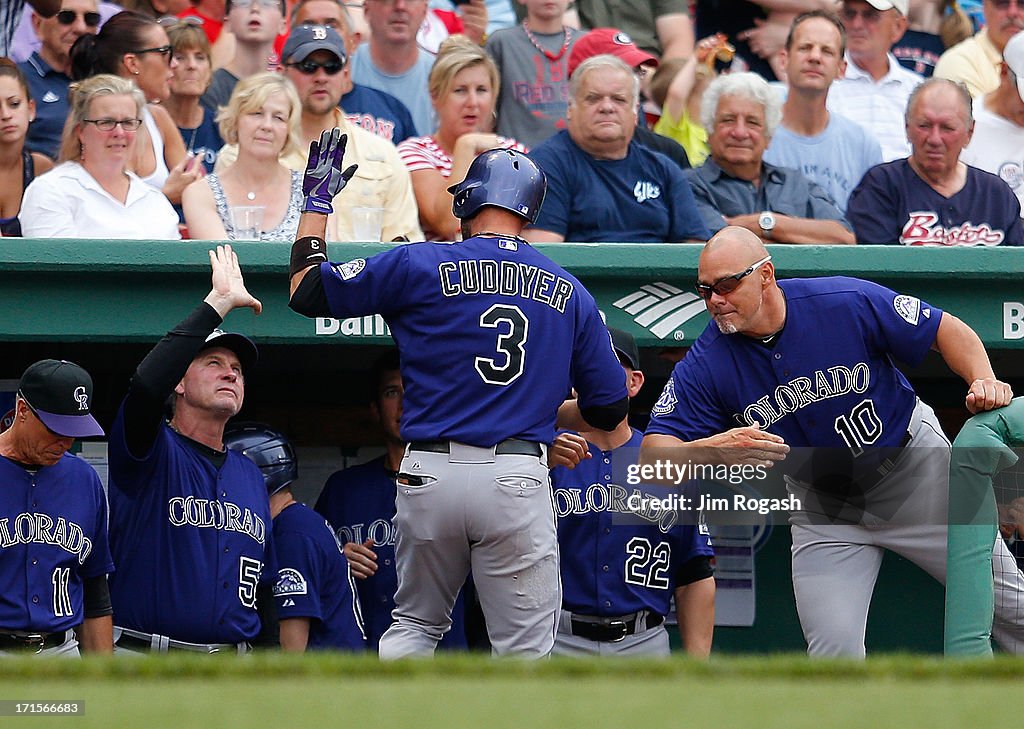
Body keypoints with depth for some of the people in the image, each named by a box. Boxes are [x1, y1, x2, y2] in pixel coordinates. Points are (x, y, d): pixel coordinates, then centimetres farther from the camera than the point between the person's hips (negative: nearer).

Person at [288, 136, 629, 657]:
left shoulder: (420, 265, 1)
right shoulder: (569, 293, 9)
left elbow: (306, 291, 9)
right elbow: (608, 409, 12)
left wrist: (317, 202, 22)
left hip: (430, 475, 0)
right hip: (517, 478, 0)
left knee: (414, 624, 18)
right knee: (524, 651, 3)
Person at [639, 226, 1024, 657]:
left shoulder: (847, 303, -23)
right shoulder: (705, 365, -18)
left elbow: (946, 331, -11)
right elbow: (653, 456, -22)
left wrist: (984, 380, -30)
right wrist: (714, 449, -43)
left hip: (913, 471, -1)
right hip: (821, 504, 1)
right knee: (834, 652, -10)